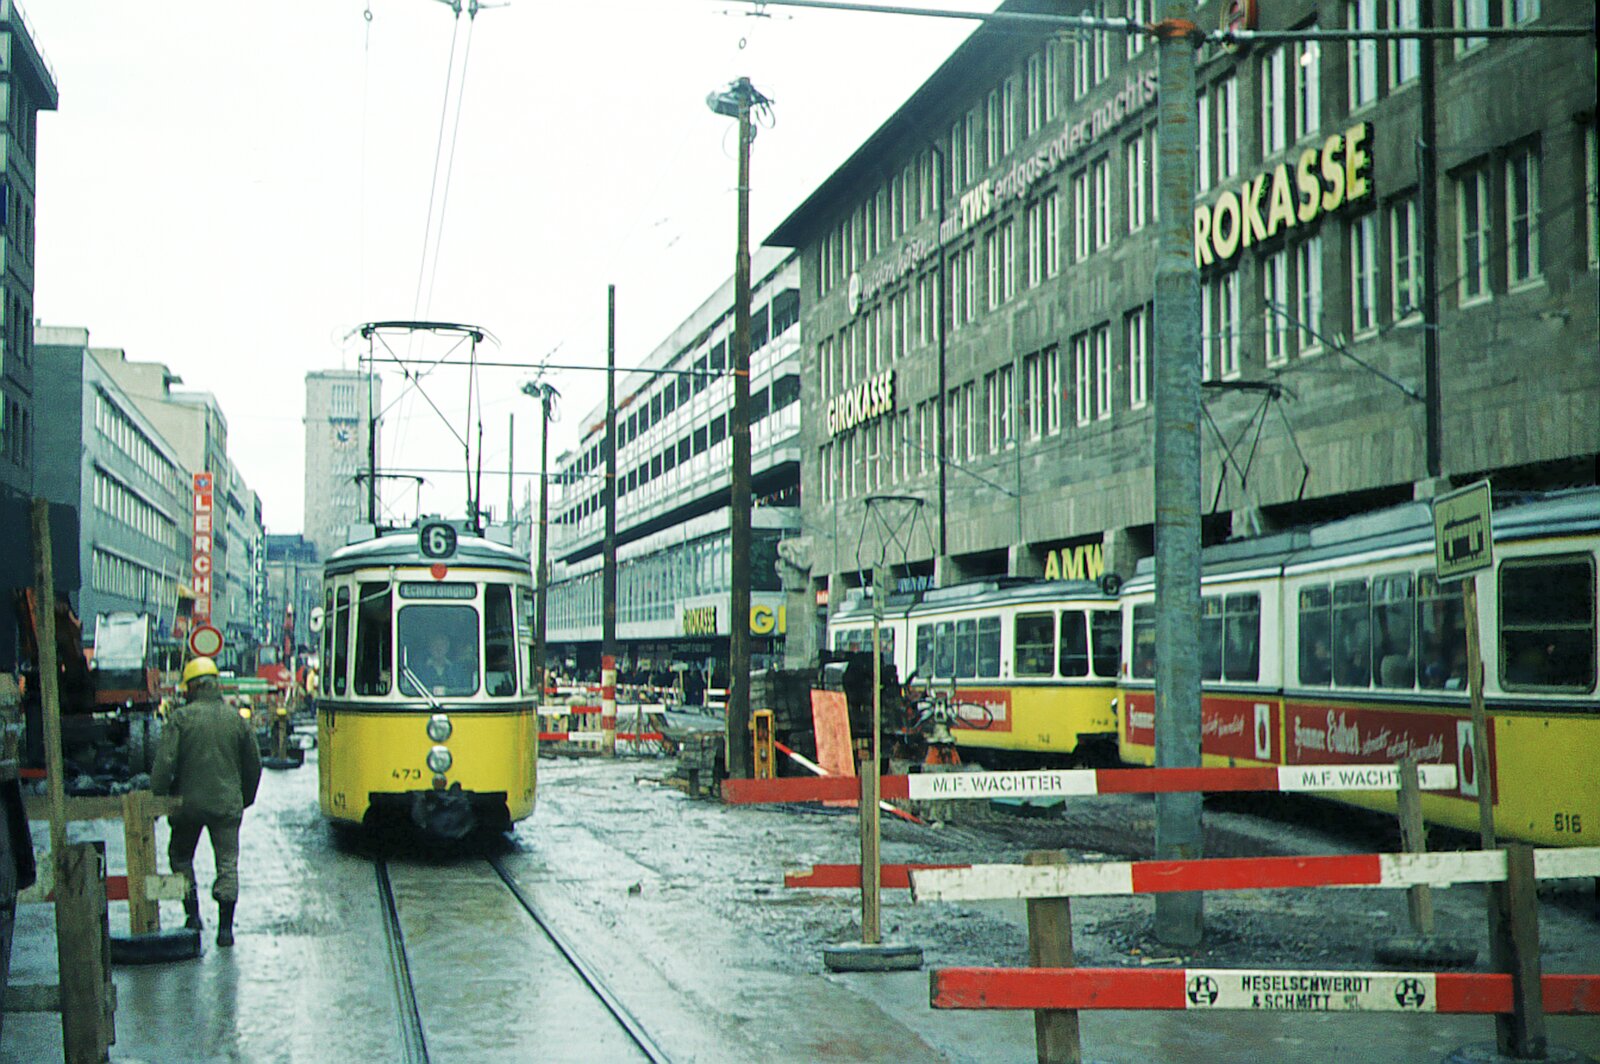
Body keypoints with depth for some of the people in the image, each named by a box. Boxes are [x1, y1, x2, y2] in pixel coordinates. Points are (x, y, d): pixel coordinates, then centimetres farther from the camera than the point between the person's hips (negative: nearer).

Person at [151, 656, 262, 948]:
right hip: (226, 804, 2)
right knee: (227, 863, 5)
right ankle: (225, 926, -1)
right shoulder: (236, 719, 5)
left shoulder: (181, 718, -6)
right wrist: (245, 799, 24)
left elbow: (164, 763, -12)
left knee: (180, 857, 19)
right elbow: (254, 764, 12)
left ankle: (192, 912, 12)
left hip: (188, 803, -2)